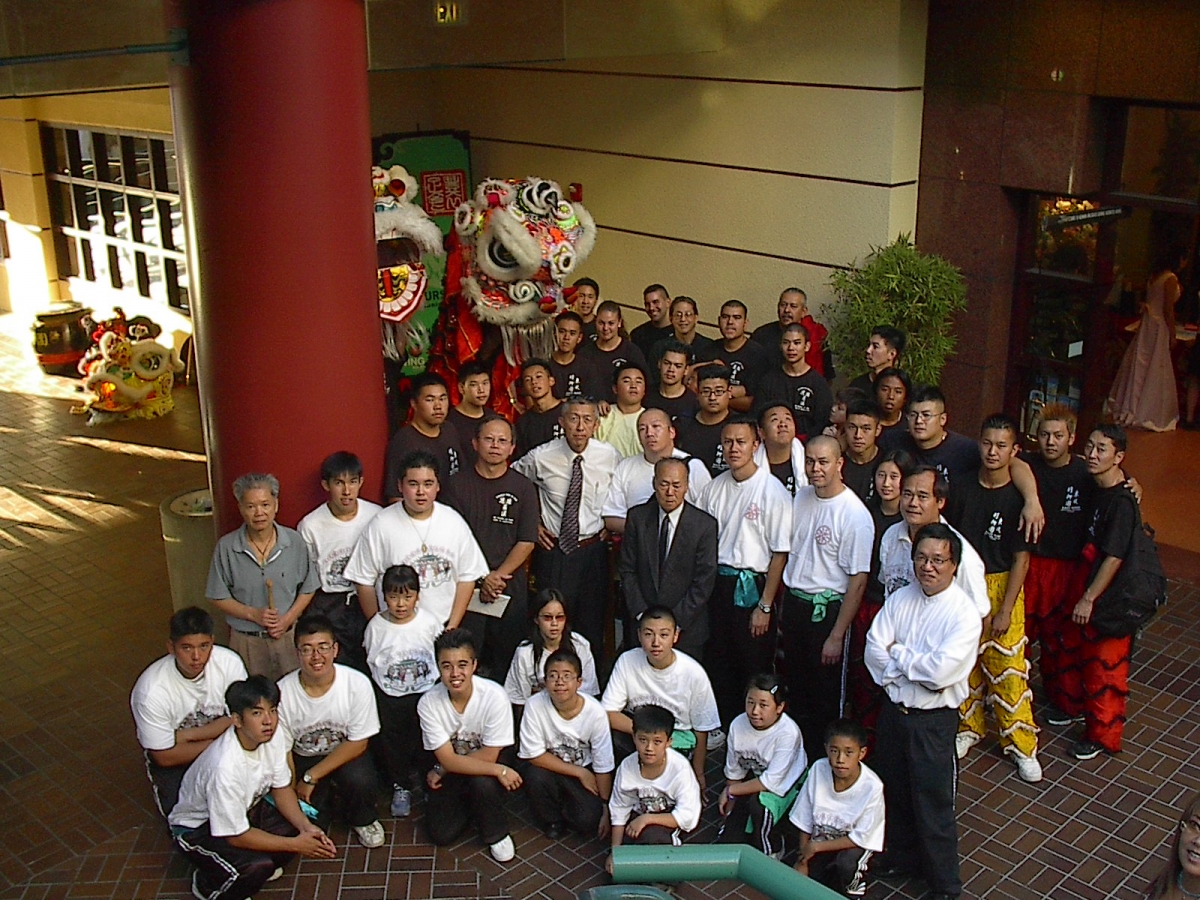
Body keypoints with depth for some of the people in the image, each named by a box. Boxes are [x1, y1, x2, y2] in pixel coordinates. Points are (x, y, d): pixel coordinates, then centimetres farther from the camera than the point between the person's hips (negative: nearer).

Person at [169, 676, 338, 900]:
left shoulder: (271, 740, -17)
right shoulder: (224, 768, -38)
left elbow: (281, 788, -2)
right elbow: (236, 836, -28)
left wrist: (306, 827, -18)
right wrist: (296, 844, -23)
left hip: (245, 809, 7)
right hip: (197, 829, -7)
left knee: (300, 826, -12)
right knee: (259, 866, -28)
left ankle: (259, 868, 14)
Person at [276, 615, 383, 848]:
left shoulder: (357, 684, -22)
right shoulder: (283, 692, -21)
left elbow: (358, 743, -16)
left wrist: (310, 777, -20)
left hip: (345, 755, -1)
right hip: (302, 758, 1)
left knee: (361, 780, -32)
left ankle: (362, 820, 4)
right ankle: (324, 796, 19)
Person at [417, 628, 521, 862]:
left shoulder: (494, 697, -27)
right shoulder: (429, 703, -20)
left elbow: (489, 755, -19)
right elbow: (448, 760, -21)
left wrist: (441, 770, -17)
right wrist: (499, 770, -30)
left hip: (486, 767, -2)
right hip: (449, 772, 2)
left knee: (482, 782, -34)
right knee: (441, 834, -12)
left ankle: (497, 834, -4)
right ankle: (469, 806, 20)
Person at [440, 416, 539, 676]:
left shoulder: (523, 487, 5)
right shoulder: (458, 485, 3)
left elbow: (527, 542, 1)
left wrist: (499, 575, -11)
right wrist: (482, 579, -10)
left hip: (511, 586, 1)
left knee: (507, 655, 4)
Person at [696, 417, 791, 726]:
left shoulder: (773, 491, -11)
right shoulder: (714, 488, 5)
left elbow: (780, 553, -10)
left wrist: (765, 606, -11)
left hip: (752, 587, -5)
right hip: (716, 584, 5)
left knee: (754, 669, 4)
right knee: (717, 662, 13)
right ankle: (723, 728, 28)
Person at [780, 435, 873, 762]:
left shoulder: (855, 514, -18)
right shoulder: (801, 498, 2)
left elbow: (858, 581, -17)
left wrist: (837, 636, -17)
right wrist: (782, 610, 12)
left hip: (827, 609, -6)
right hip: (793, 603, 6)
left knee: (827, 698, 6)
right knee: (796, 688, 18)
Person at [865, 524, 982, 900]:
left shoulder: (965, 614, -16)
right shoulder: (900, 599, 1)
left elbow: (941, 670, -26)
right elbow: (874, 649, -5)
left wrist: (897, 654, -13)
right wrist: (917, 668, -16)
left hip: (933, 719, -5)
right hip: (893, 709, 5)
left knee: (933, 802, 5)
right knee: (895, 791, 21)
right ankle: (902, 856, 44)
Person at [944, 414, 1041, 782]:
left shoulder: (1018, 498, -10)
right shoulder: (961, 490, -2)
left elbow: (1021, 559, -9)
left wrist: (1005, 610, -12)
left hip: (1001, 588, -3)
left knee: (1007, 669, 0)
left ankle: (1021, 744, 14)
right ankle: (969, 728, 33)